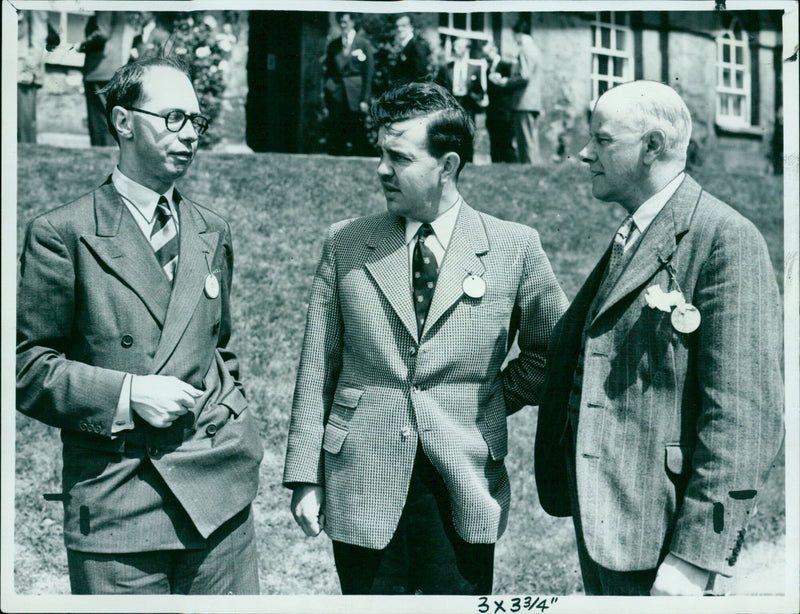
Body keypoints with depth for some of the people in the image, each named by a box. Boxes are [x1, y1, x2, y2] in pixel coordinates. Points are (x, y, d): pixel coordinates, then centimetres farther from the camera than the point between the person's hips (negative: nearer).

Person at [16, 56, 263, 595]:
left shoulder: (213, 233, 13)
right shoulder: (62, 234, -4)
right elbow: (28, 367, -4)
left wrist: (235, 427, 10)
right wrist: (127, 394, -15)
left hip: (218, 489, 4)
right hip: (115, 501, -4)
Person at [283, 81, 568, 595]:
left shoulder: (515, 248, -1)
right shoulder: (345, 245, 3)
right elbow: (316, 371, 4)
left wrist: (496, 401, 3)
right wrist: (305, 477, 1)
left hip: (464, 493, 0)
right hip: (361, 490, 1)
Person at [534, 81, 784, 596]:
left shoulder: (727, 240, -14)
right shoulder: (628, 239, 13)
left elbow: (744, 418, -19)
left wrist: (695, 557, -20)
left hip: (657, 537, -8)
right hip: (598, 519, 8)